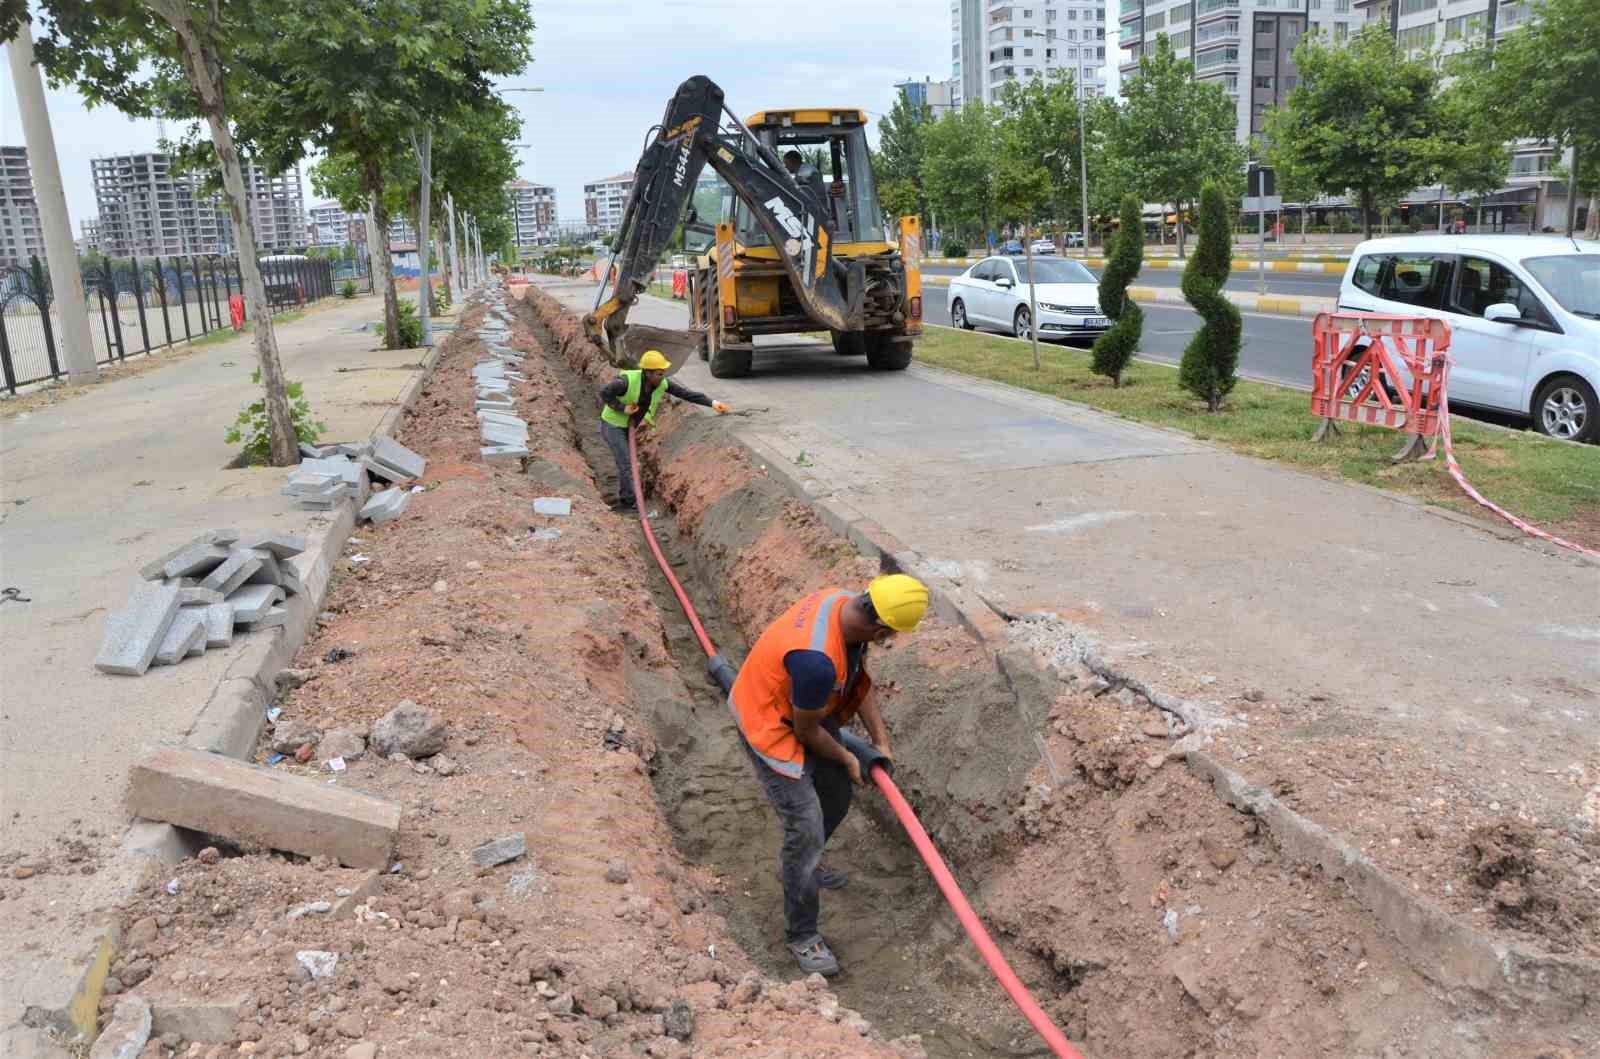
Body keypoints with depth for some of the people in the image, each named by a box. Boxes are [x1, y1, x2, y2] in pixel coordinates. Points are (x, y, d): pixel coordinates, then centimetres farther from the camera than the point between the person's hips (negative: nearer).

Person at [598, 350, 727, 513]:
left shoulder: (662, 383, -15)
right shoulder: (628, 380, -32)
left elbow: (686, 393, -15)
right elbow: (604, 392, -25)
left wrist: (713, 403, -20)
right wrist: (623, 408, -28)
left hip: (627, 426, 7)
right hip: (612, 425, -7)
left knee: (625, 463, 15)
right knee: (627, 464, -9)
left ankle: (624, 502, 28)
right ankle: (634, 503, -3)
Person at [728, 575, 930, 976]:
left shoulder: (848, 606, -14)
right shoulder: (817, 660, -41)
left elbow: (861, 680, 2)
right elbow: (806, 730, -23)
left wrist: (880, 741, 4)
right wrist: (845, 757, -5)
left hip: (809, 712, 9)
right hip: (772, 727, -9)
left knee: (837, 794, 23)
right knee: (807, 829, -6)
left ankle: (796, 865, 48)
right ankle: (801, 934, 14)